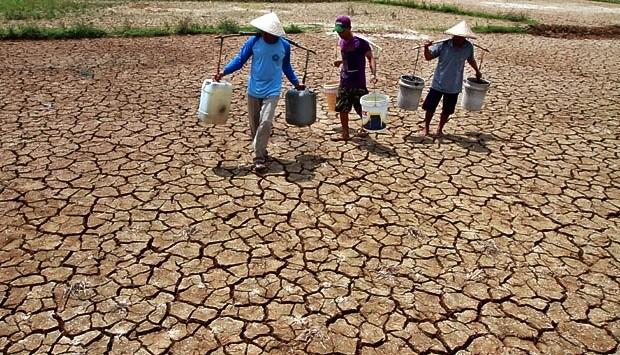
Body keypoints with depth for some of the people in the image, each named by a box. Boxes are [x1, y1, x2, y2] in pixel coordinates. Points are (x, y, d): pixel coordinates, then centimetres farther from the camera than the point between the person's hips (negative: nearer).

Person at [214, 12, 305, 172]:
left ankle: (259, 158, -7)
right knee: (254, 124, 10)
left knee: (265, 123, -14)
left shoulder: (284, 46, -4)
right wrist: (224, 72, -14)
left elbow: (286, 67, 12)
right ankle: (260, 151, 31)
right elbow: (240, 60, -3)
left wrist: (296, 83, 16)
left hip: (272, 92, -2)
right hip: (253, 90, 2)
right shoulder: (254, 41, -7)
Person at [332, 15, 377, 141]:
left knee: (361, 108, 7)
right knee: (342, 108, 4)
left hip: (358, 82, -6)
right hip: (344, 82, 6)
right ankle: (345, 134, 14)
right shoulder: (341, 42, 6)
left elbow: (370, 58, -17)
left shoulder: (361, 43, -15)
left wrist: (374, 74, -30)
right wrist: (341, 61, 12)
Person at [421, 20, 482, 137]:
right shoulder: (443, 45, -13)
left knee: (447, 110, 12)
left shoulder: (468, 47, -5)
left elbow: (471, 59, 16)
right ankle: (426, 128, 26)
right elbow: (429, 57, -7)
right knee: (430, 107, 6)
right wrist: (426, 48, -26)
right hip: (438, 84, -2)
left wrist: (477, 71, 27)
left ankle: (440, 129, 32)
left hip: (454, 87, 2)